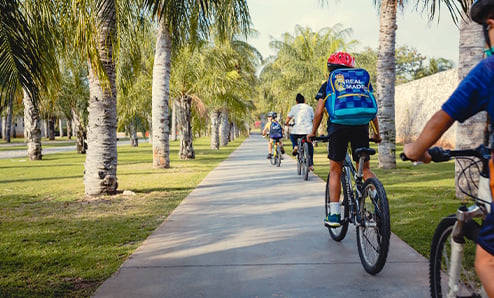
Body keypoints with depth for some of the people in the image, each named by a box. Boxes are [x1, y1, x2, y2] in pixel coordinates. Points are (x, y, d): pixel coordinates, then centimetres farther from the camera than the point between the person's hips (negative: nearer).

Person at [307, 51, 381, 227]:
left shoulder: (328, 85, 16)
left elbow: (319, 111, 8)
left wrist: (313, 132, 19)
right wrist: (377, 133, 26)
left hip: (337, 128, -2)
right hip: (361, 127, 2)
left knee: (335, 171, 8)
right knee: (365, 168, 13)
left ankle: (334, 214, 4)